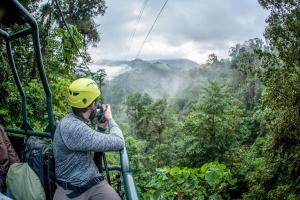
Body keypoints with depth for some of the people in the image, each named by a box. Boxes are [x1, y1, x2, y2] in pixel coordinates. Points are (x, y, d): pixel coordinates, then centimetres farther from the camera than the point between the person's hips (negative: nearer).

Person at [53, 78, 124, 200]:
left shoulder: (80, 121, 6)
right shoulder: (72, 127, -23)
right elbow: (118, 143, -23)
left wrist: (101, 127, 8)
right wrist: (110, 119, -7)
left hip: (95, 182, 6)